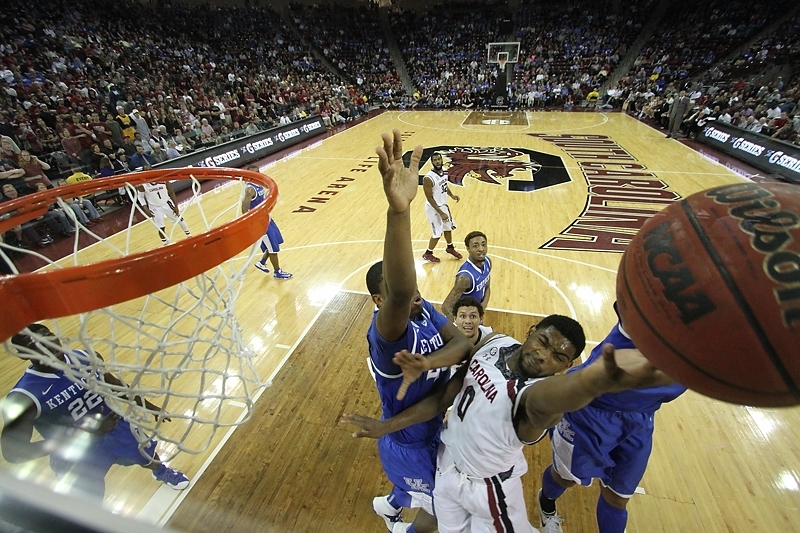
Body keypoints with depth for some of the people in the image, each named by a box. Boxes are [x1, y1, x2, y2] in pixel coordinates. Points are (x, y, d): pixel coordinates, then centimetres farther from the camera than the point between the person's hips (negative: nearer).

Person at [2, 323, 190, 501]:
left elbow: (115, 385, 3)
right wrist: (83, 434, -33)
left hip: (118, 428, 4)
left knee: (151, 459, 27)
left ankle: (162, 473, 63)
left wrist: (148, 406, 10)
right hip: (77, 459, -4)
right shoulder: (24, 397, -27)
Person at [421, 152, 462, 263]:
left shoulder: (445, 171, -3)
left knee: (448, 228, 23)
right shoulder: (428, 178, -27)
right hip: (433, 208, -8)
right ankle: (428, 254, 22)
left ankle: (450, 248, 47)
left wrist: (451, 195, -2)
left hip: (444, 205, 8)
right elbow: (430, 198, -24)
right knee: (437, 234, 0)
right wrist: (441, 213, -23)